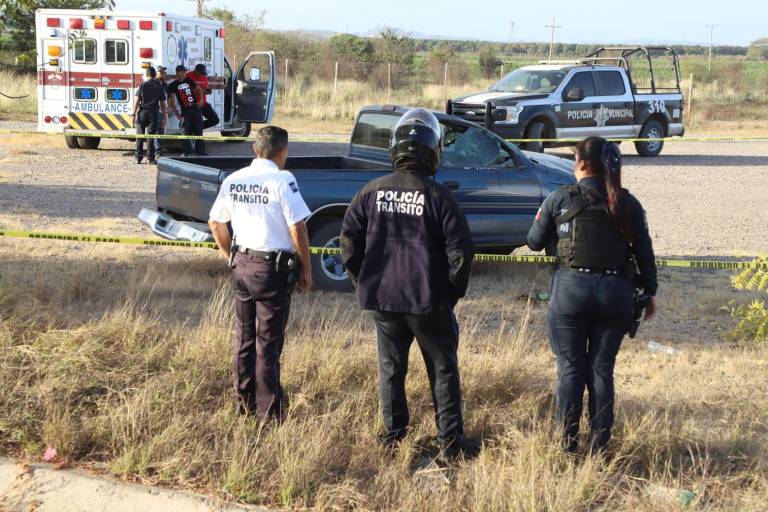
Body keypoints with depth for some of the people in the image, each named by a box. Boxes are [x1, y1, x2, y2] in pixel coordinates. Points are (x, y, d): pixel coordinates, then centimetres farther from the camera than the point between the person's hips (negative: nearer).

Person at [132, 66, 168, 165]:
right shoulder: (159, 87, 4)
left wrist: (134, 114, -2)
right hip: (154, 113, 0)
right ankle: (151, 158, -3)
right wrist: (165, 117, 8)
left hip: (143, 112, 0)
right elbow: (163, 104, 3)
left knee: (140, 136, 7)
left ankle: (138, 158, 7)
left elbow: (137, 101, -4)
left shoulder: (142, 85, 0)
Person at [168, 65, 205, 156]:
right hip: (185, 111, -4)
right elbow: (172, 101, -6)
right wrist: (177, 114, -12)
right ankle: (186, 151, 1)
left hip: (196, 108, 4)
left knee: (198, 130, 5)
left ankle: (200, 150, 12)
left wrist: (200, 100, 7)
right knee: (185, 132, -7)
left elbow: (199, 89, 23)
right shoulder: (173, 85, -1)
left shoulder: (189, 80, 11)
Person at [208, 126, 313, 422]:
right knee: (268, 341, 1)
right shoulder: (282, 181, -14)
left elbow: (215, 223, 14)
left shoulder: (233, 181, 5)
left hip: (242, 264, 6)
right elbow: (297, 229, -15)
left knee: (244, 337, 15)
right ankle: (268, 410, 7)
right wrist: (306, 270, -6)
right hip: (273, 267, -5)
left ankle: (245, 402, 24)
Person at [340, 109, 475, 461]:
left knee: (391, 368, 17)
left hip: (381, 299, 3)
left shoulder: (372, 192, -2)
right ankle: (450, 439, 12)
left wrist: (364, 283, 11)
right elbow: (461, 250, -11)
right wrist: (453, 292, 3)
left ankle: (393, 432, 24)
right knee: (443, 370, 10)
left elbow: (349, 241, 0)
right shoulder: (438, 196, -10)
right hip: (429, 302, -2)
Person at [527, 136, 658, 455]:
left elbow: (535, 242, 6)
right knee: (602, 369, 10)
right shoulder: (628, 204, 2)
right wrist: (650, 291, 16)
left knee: (570, 368, 8)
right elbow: (644, 252, 5)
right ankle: (600, 443, 13)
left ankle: (568, 441, 11)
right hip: (615, 292, 2)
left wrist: (541, 219, 26)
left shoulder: (560, 200, -3)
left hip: (571, 288, -2)